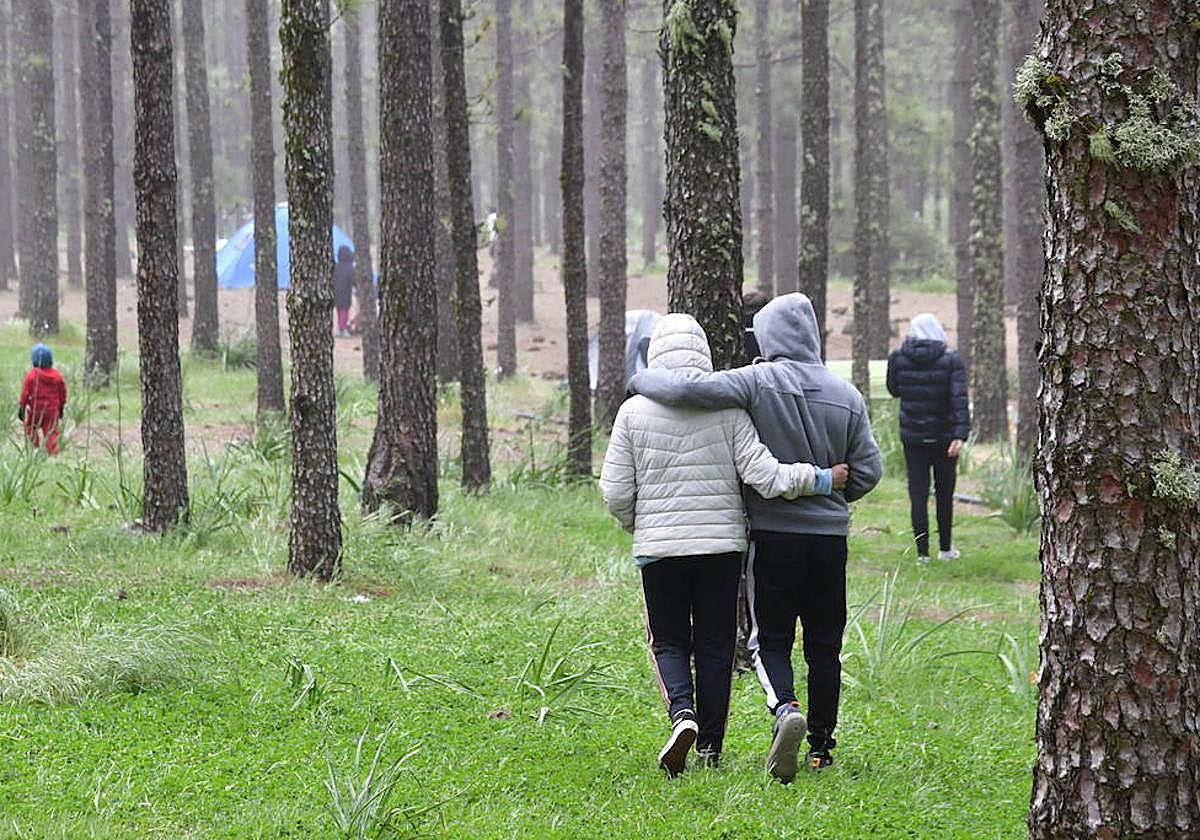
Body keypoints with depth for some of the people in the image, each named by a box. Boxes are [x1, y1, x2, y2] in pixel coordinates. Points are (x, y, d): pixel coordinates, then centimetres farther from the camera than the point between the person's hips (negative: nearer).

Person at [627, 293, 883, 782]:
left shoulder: (758, 382, -10)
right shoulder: (845, 395, 2)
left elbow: (686, 390, -21)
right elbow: (869, 470, 4)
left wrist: (643, 382, -1)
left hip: (772, 535, -3)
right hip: (830, 537, 3)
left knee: (770, 641, 3)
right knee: (824, 645, 11)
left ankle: (785, 708, -25)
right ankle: (821, 747, 14)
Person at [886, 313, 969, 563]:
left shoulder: (898, 358, -3)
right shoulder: (951, 359, -8)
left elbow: (893, 390, 13)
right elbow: (959, 398, -18)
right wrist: (960, 434, -23)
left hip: (912, 437, 1)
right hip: (944, 437, -1)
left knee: (918, 494, 4)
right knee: (945, 493, 14)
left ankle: (922, 552, 1)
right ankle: (945, 548, 21)